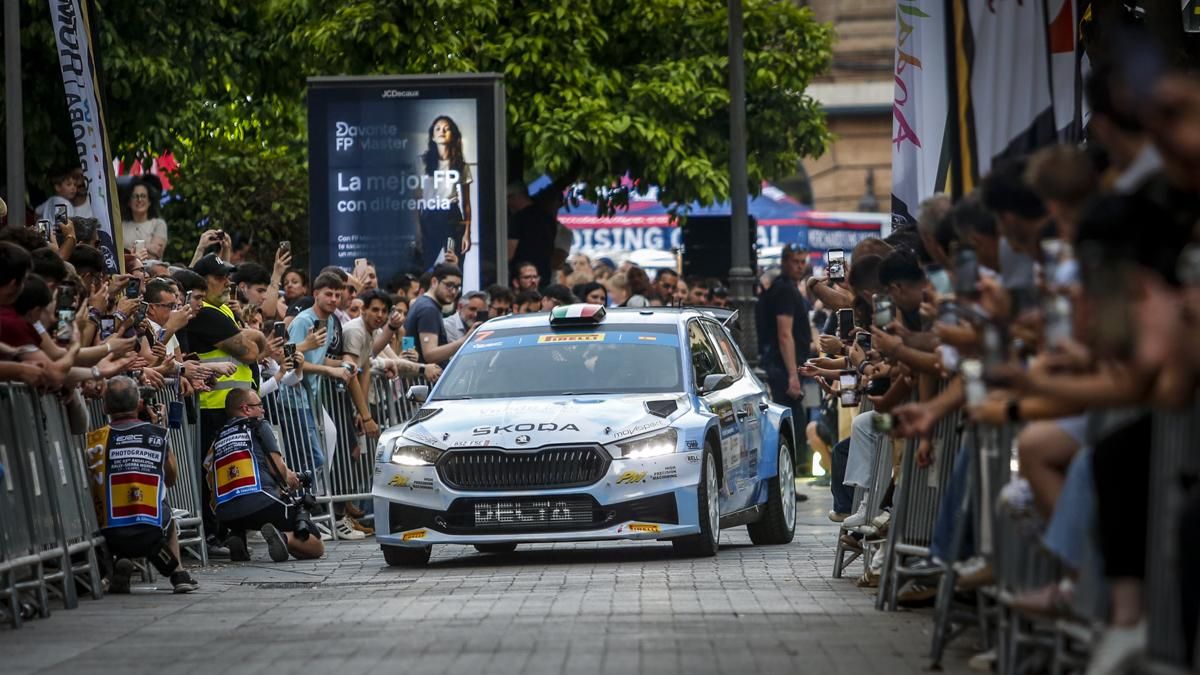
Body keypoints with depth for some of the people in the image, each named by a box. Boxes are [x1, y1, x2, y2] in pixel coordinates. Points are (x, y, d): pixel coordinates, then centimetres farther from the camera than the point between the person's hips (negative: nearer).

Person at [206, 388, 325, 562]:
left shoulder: (218, 438, 21)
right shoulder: (258, 427, 8)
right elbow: (278, 468, 1)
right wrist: (289, 478, 25)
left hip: (226, 516, 5)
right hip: (261, 505, -5)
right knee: (317, 548, 4)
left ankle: (237, 535, 12)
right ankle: (284, 537, -28)